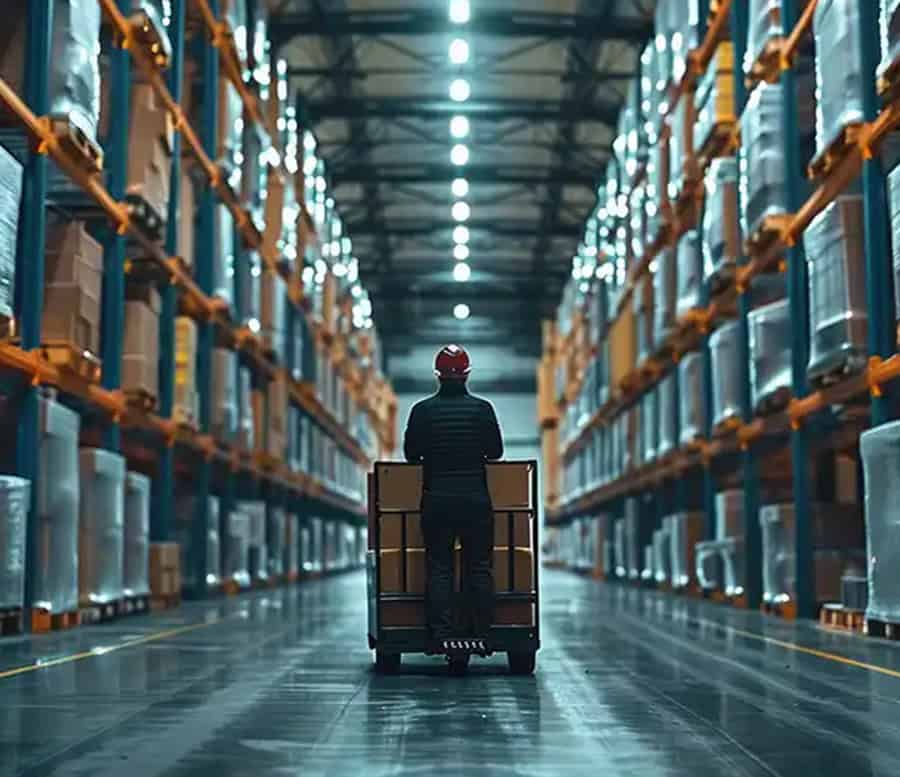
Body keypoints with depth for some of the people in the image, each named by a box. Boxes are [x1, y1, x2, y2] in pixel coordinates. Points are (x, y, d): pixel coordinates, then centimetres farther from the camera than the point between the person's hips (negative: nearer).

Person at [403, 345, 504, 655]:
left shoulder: (423, 410, -3)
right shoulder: (482, 408, -3)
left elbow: (411, 452, 2)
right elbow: (496, 451, 3)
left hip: (436, 500, 0)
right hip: (476, 498, 0)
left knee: (438, 568, 4)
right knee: (480, 568, 6)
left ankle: (441, 634, 1)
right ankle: (481, 633, 5)